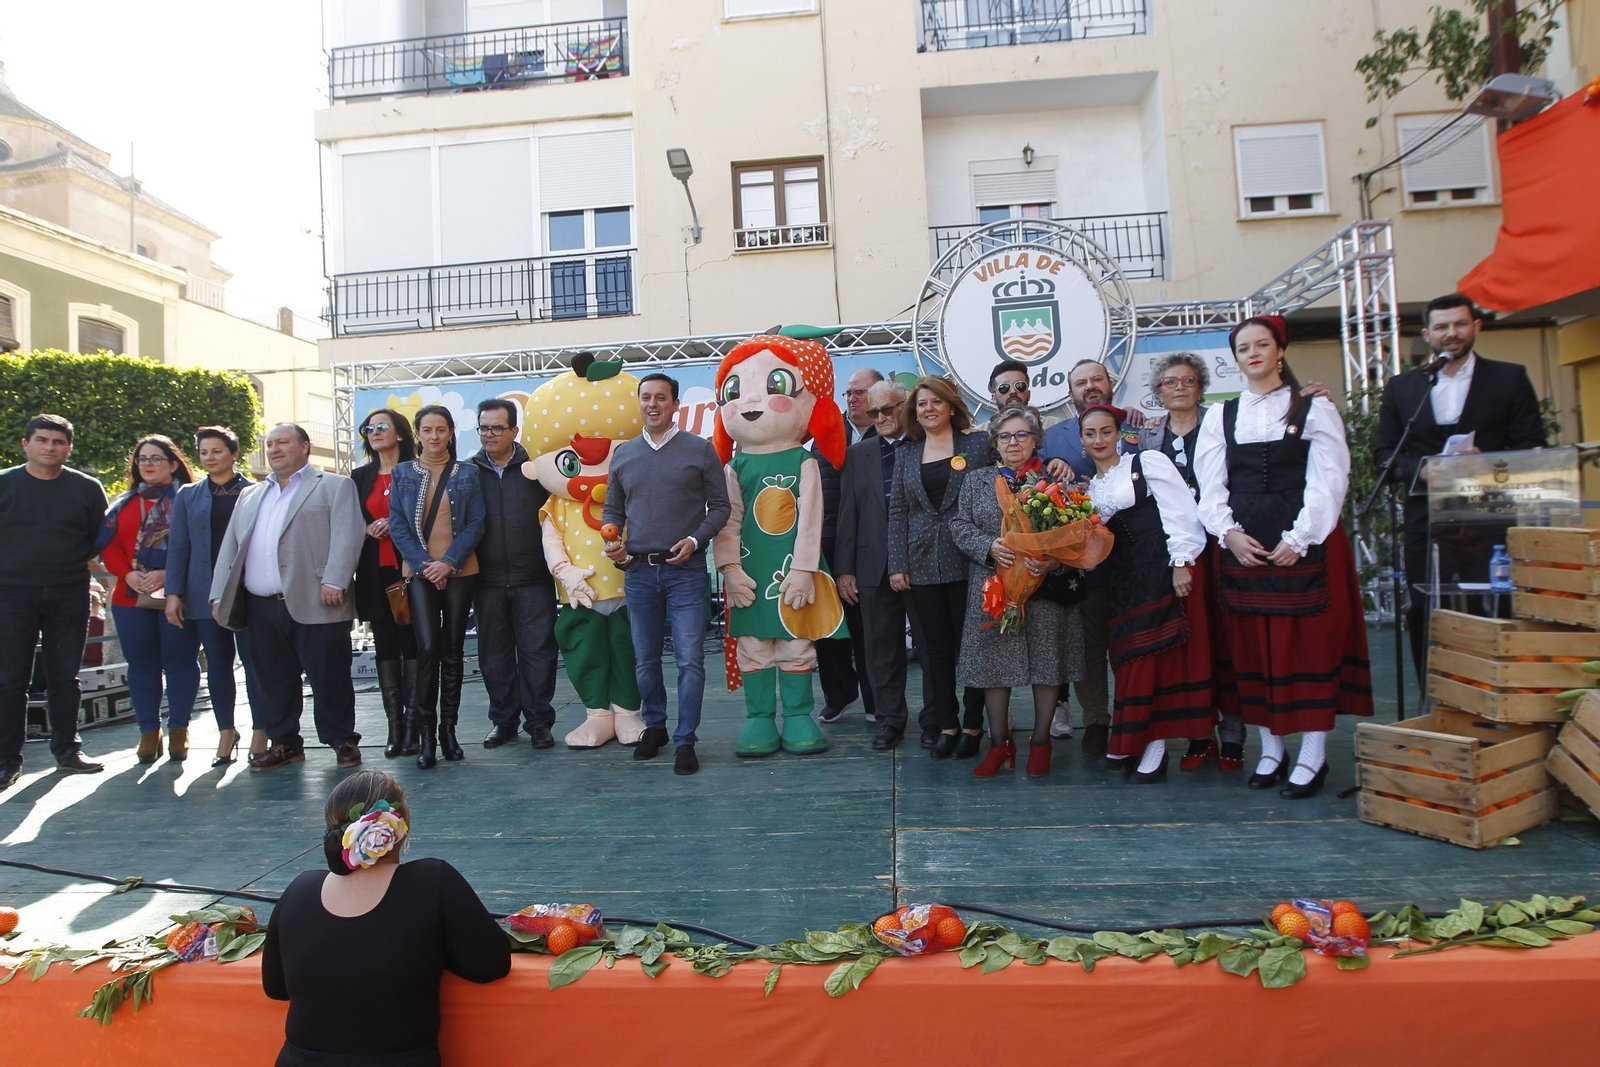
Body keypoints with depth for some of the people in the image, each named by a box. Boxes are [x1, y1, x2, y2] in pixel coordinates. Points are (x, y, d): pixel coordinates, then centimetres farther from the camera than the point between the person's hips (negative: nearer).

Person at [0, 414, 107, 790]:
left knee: (65, 676, 8)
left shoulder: (87, 488, 5)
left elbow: (101, 538, 10)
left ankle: (67, 749, 18)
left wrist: (69, 563, 1)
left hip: (70, 596, 1)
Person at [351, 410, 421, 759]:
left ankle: (412, 727, 2)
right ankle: (394, 727, 8)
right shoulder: (360, 477, 15)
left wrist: (396, 524, -14)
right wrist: (368, 530, -4)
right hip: (374, 573, 4)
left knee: (412, 646, -3)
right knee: (385, 648, 4)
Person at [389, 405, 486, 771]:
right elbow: (398, 526, 2)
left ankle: (448, 730, 14)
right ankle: (427, 734, -4)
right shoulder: (403, 473, 8)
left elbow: (476, 524, 0)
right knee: (428, 646, -13)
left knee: (453, 650, 4)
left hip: (459, 572, 1)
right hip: (419, 572, -1)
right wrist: (424, 564, -10)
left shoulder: (467, 473, 6)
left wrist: (450, 562, -12)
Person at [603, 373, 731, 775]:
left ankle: (685, 741, 6)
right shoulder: (623, 454, 11)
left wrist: (695, 539, -13)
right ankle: (654, 726, 31)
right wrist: (613, 541, -1)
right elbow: (613, 509, 18)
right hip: (638, 571, 4)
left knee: (690, 659, -5)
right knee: (644, 659, 12)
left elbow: (719, 506, 2)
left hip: (686, 570, -3)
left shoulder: (700, 449, 1)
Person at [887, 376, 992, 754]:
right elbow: (897, 510, 9)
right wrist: (897, 564, 2)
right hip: (922, 564, 3)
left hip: (967, 561, -3)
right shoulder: (906, 452, 11)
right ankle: (944, 723, 18)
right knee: (934, 647, 7)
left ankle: (973, 724, 16)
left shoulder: (978, 442, 2)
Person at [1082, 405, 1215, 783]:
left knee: (1161, 652, -6)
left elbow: (1180, 511, -9)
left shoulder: (1147, 462, 0)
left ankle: (1155, 748, 0)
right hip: (1125, 579, 6)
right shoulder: (1090, 488, 18)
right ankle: (1130, 742, 20)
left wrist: (1181, 564, -17)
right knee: (1130, 657, 9)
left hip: (1165, 568, -6)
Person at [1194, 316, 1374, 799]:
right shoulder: (1220, 416, 12)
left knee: (1310, 645, -1)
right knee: (1253, 648, 5)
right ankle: (1270, 749, 15)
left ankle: (1313, 756, 7)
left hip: (1305, 544, -3)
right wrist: (1228, 532, -9)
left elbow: (1329, 479, -4)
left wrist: (1299, 538, -13)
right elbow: (1210, 486, 7)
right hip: (1243, 547, 3)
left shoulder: (1314, 408, 4)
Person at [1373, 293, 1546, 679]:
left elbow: (1531, 448, 3)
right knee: (1424, 613, 2)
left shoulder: (1510, 379, 8)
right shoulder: (1401, 387, 13)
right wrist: (1423, 469, -10)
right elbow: (1383, 452, 9)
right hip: (1426, 516, 2)